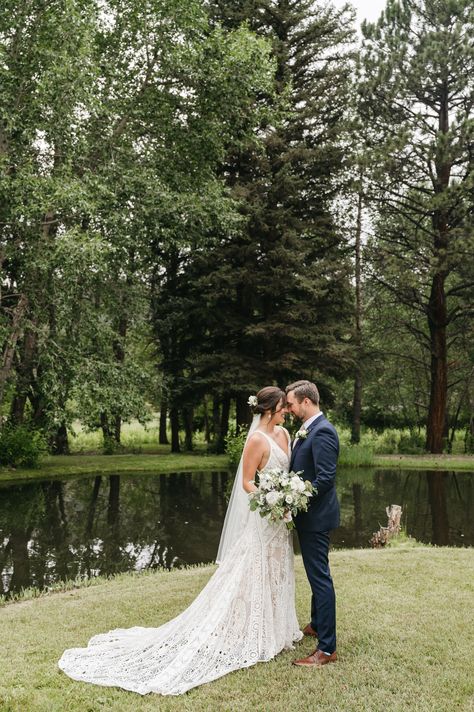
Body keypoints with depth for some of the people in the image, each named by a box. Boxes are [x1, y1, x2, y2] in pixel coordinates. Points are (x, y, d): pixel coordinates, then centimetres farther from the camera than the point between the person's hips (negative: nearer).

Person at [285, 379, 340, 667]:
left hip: (316, 516, -10)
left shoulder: (322, 432, -21)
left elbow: (325, 478, -26)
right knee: (316, 574, 22)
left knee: (320, 577, -3)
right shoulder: (307, 430, 10)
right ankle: (317, 625, 40)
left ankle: (327, 648, 5)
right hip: (308, 515, 10)